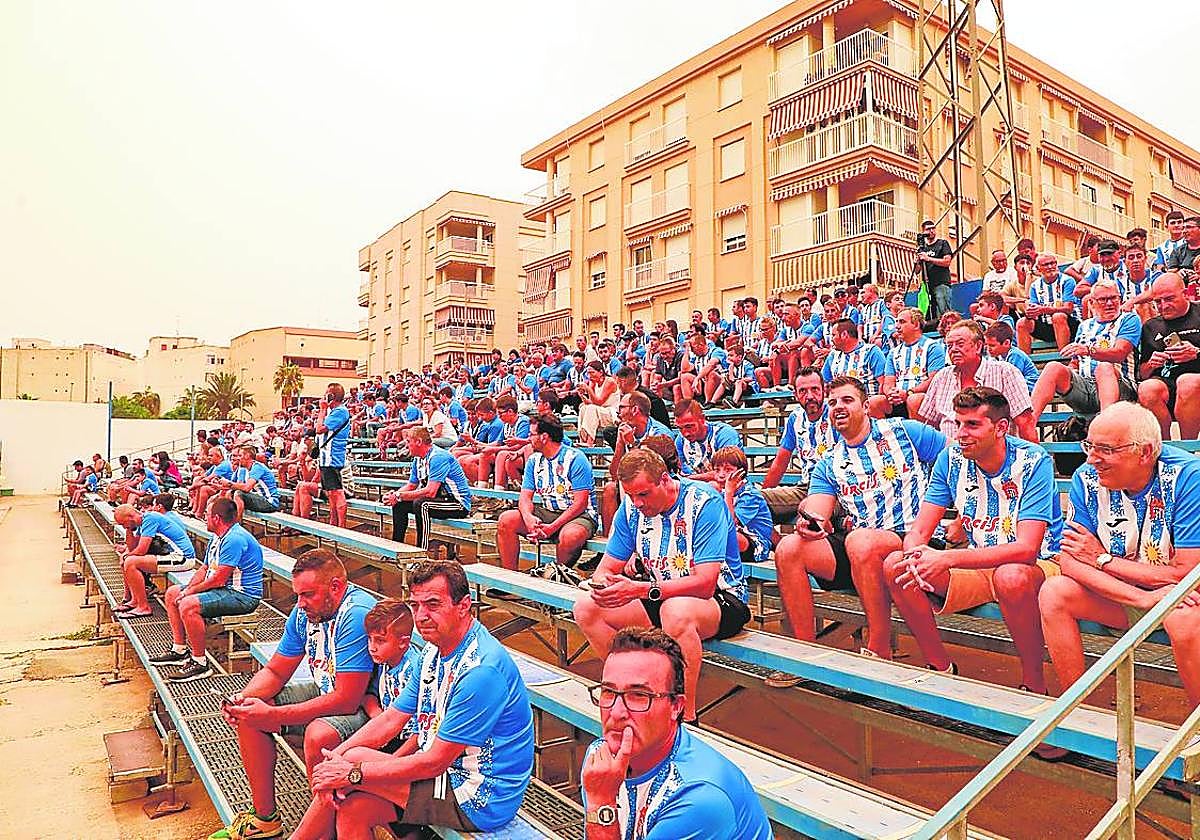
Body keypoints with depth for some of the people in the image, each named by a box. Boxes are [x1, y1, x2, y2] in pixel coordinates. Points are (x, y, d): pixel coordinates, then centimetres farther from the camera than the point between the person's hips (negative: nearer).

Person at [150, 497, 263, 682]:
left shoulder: (235, 539, -22)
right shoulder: (217, 538, 14)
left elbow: (218, 579, -23)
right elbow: (204, 569, 14)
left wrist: (188, 592, -12)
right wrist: (187, 590, -3)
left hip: (242, 595, -12)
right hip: (225, 589, 12)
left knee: (188, 605, -29)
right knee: (172, 592, 18)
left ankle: (200, 663, -18)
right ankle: (180, 650, 20)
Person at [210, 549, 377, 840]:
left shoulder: (356, 615, -29)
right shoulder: (304, 612, -1)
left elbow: (347, 700, -32)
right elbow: (275, 671, 10)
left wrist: (272, 716, -29)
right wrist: (242, 698, -12)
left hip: (367, 704, -9)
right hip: (325, 692, 10)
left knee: (318, 734, -36)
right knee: (248, 712, 4)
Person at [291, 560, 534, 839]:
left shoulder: (482, 669, -27)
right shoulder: (433, 652, 4)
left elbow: (435, 762, -23)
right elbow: (391, 719, 6)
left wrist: (353, 772, -18)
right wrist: (334, 758, -9)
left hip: (480, 800, -8)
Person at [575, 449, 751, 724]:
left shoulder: (704, 502, -21)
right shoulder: (631, 507, -2)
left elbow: (704, 584, -28)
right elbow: (607, 567, 2)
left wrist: (640, 589, -38)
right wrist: (602, 581, -24)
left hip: (719, 599, -6)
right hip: (660, 596, 7)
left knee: (675, 610, -41)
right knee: (586, 608, -9)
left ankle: (686, 716, -24)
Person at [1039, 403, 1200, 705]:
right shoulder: (1087, 478, -10)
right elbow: (1070, 562, -14)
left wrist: (1102, 559, -15)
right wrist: (1143, 599, -27)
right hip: (1118, 596, 4)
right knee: (1053, 593, -20)